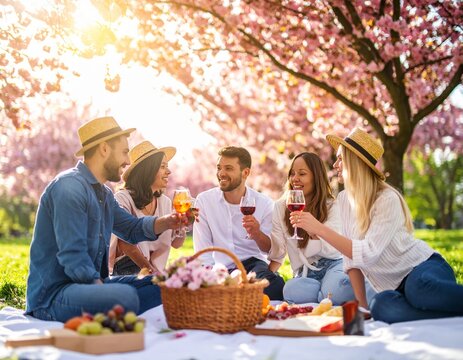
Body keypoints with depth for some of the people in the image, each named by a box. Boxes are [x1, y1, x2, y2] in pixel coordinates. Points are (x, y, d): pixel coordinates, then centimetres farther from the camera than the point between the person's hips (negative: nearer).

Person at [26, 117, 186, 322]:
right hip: (53, 295, -11)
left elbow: (132, 229, 24)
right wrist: (106, 292, -22)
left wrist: (166, 222, 5)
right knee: (124, 296, -38)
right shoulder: (69, 187, -16)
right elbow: (73, 259, -23)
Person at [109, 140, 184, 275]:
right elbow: (124, 243, -15)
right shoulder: (123, 199, -9)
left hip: (154, 269, 6)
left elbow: (175, 243, 12)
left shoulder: (165, 202, 11)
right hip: (124, 270, -6)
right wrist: (149, 269, -20)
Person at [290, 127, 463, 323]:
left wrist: (319, 229, -26)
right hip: (396, 288, 6)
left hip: (424, 268, -5)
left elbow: (368, 254, -25)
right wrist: (362, 305, -1)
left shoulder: (388, 200, -15)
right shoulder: (344, 199, 6)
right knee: (381, 306, -34)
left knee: (418, 288, -44)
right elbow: (351, 256, 7)